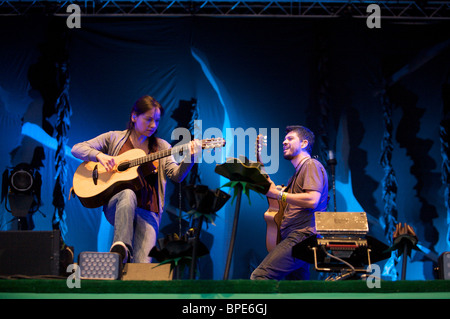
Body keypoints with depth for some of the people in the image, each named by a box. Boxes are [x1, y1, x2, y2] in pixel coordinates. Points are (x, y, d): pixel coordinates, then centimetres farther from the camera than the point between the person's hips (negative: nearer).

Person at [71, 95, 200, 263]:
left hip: (147, 211, 1)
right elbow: (77, 149, 7)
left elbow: (176, 175, 0)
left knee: (142, 266, -23)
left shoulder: (161, 146, 14)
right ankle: (121, 248, -42)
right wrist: (99, 155, -13)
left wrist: (190, 158, -20)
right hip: (116, 207, -1)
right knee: (128, 194, -39)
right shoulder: (114, 138, 11)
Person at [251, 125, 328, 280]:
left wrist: (278, 194, -12)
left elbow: (312, 200, -18)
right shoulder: (298, 172, 28)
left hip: (303, 236, -10)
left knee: (259, 276, -23)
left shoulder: (311, 165, -3)